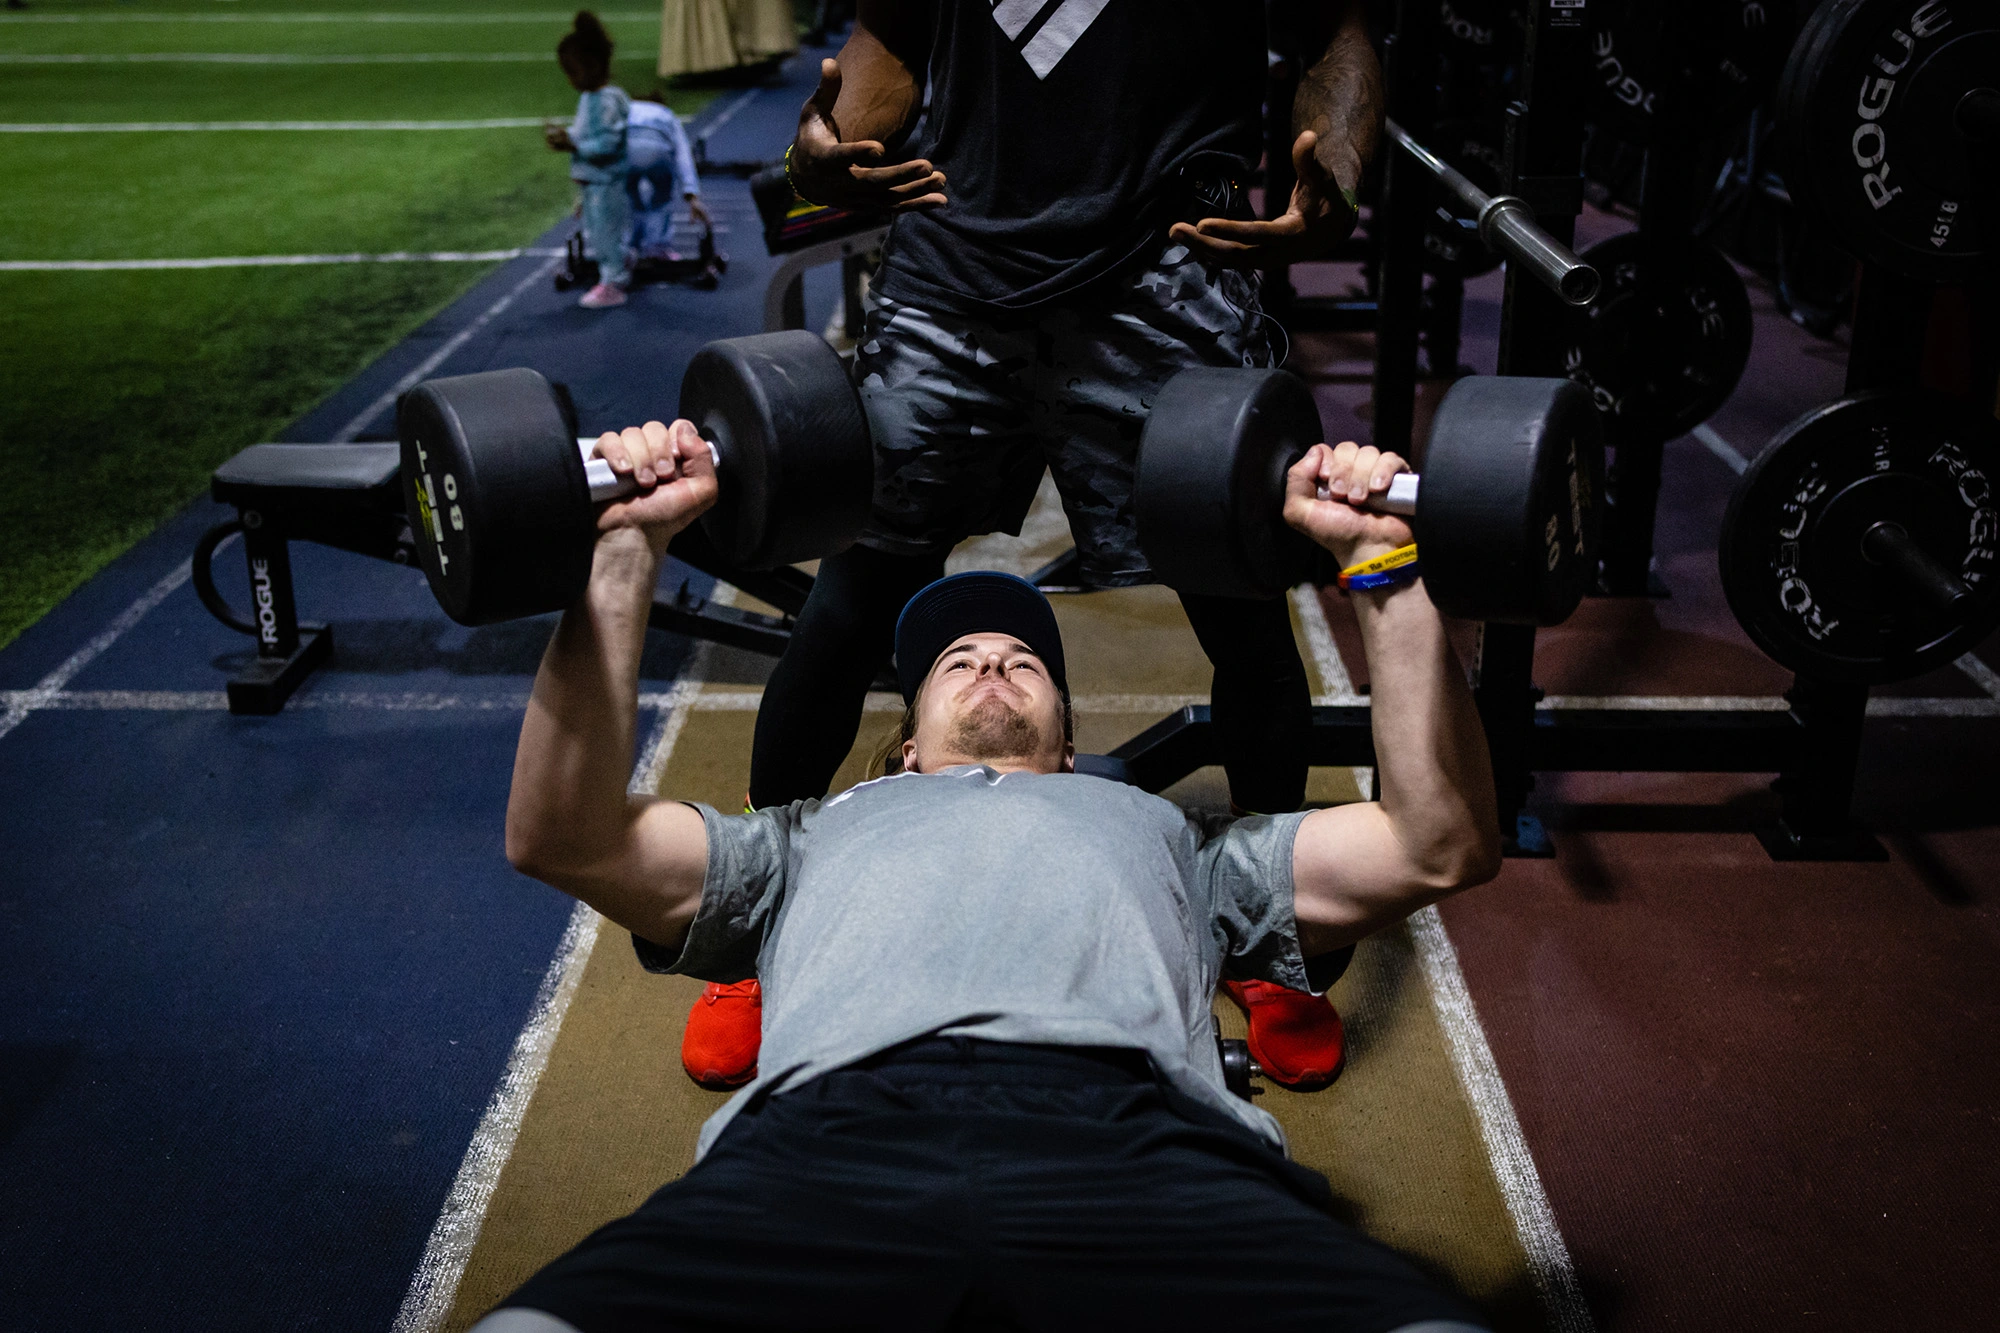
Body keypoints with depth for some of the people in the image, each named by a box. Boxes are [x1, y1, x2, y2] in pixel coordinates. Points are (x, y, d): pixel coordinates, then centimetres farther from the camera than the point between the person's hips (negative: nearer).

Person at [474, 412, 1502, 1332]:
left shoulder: (1171, 836, 37)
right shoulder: (817, 836, 37)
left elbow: (1440, 845, 28)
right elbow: (560, 836, 25)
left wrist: (1381, 562, 23)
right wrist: (630, 548, 20)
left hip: (1134, 1140, 1)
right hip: (829, 1134, 0)